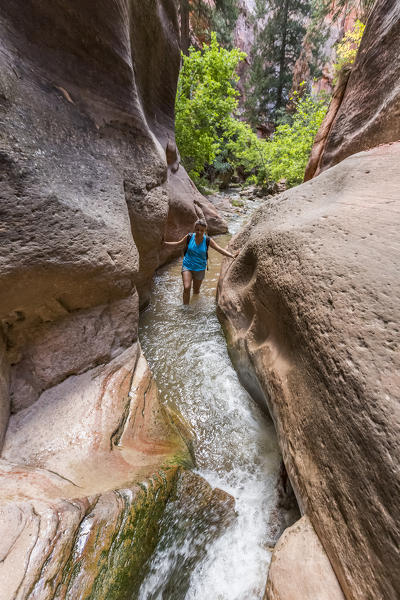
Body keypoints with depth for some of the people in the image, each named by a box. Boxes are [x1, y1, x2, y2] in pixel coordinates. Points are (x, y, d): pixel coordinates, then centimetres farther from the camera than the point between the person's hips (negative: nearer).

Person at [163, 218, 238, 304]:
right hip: (187, 265, 0)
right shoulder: (189, 237, -7)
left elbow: (220, 249, -13)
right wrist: (165, 243, 4)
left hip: (200, 268, 1)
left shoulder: (207, 240, -9)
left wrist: (232, 256, -25)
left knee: (196, 290, 16)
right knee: (186, 288, -18)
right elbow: (177, 244, 8)